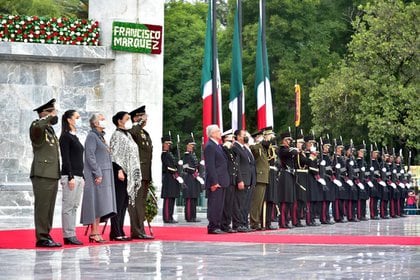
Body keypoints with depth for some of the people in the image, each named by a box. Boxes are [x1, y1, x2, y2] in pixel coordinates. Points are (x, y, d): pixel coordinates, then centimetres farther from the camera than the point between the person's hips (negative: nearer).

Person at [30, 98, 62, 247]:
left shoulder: (50, 130, 22)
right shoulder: (38, 127, -6)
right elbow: (36, 126, -33)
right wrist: (49, 117, -17)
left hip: (53, 175, 9)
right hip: (42, 174, -9)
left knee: (49, 208, 10)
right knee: (42, 207, -9)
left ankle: (46, 236, 13)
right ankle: (42, 238, -8)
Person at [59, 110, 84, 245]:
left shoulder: (75, 137, 19)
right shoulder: (65, 137, -7)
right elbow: (65, 159, -13)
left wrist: (82, 177, 18)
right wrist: (70, 177, -19)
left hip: (78, 176, 9)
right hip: (70, 175, -9)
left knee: (74, 207, 7)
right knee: (68, 206, -7)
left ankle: (71, 234, 9)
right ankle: (68, 235, -7)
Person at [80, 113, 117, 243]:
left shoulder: (100, 136, 20)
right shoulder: (92, 136, -8)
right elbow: (90, 156, -16)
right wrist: (98, 173, -21)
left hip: (104, 176, 9)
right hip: (97, 176, -9)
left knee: (101, 206, 6)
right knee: (97, 203, -10)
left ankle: (95, 232, 6)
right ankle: (94, 233, -11)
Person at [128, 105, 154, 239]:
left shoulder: (146, 134, 22)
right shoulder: (133, 131, -8)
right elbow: (130, 132, -35)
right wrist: (141, 122, -22)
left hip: (146, 174, 10)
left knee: (142, 202, 11)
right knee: (136, 202, -10)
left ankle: (138, 230, 16)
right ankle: (137, 231, -12)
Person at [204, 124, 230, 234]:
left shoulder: (218, 146, 19)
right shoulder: (209, 146, -12)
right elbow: (210, 166, -18)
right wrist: (214, 182, -21)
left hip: (221, 181, 10)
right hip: (216, 182, -10)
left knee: (219, 205, 11)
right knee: (214, 204, -8)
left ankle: (217, 226, 16)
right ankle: (212, 227, -5)